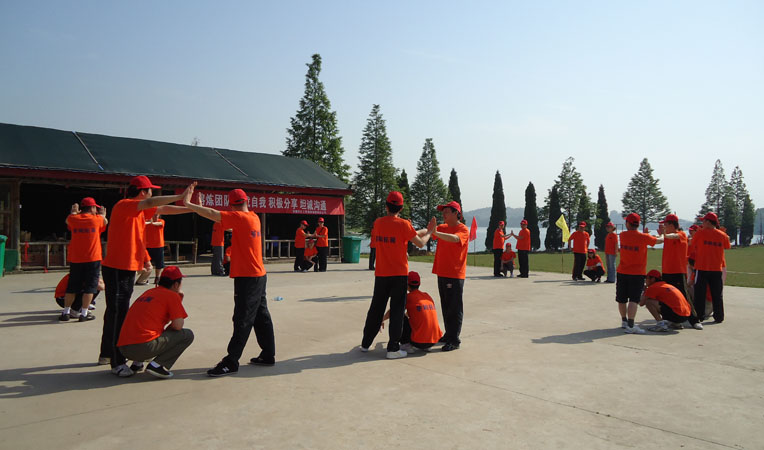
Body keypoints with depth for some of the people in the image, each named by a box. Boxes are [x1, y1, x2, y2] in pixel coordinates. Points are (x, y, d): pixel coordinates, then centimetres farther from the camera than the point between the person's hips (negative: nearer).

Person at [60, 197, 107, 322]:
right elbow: (105, 222, 17)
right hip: (92, 259, -3)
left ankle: (66, 312, 18)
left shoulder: (73, 219, 1)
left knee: (72, 286, 13)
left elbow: (68, 220, 24)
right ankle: (84, 313, 0)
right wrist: (102, 215, 36)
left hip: (75, 259, 3)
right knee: (90, 286, 2)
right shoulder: (97, 219, -5)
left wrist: (74, 212, 41)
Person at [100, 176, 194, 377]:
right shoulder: (123, 206, -15)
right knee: (117, 314, -6)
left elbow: (163, 209, 16)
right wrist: (181, 196, -27)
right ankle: (117, 363, -1)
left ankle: (106, 354, 31)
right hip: (116, 268, -10)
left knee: (115, 312, 18)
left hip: (128, 268, 10)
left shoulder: (140, 210, 12)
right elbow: (151, 203, -29)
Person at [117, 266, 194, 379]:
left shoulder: (148, 292, 22)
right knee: (188, 335, 3)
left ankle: (137, 362, 16)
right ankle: (157, 365, -10)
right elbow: (178, 325, -8)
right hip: (144, 347, -8)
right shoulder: (172, 295, -1)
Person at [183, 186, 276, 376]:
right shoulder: (254, 217, 10)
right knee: (261, 316, 15)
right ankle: (268, 355, 23)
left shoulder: (239, 217, -13)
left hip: (247, 279, -9)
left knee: (243, 321, -5)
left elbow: (213, 214, -17)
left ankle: (231, 362, 0)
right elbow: (224, 218, 21)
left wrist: (188, 203, -9)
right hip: (259, 275, 9)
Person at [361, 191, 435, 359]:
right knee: (397, 310, 3)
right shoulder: (403, 224, -13)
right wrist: (429, 232, 12)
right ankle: (393, 349, 4)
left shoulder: (378, 223, 3)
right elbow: (420, 243, -7)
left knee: (376, 308, 15)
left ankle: (365, 343, 25)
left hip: (381, 274, 4)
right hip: (399, 274, -4)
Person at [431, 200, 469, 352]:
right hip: (442, 273, 7)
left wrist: (435, 233, -41)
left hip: (455, 274, -7)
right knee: (446, 306, 15)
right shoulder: (443, 227, 13)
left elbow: (455, 238, -30)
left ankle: (454, 340, 0)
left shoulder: (463, 229, -10)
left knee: (455, 308, -3)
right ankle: (448, 335, 25)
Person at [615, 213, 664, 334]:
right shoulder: (643, 237, -10)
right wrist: (662, 235, 27)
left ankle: (624, 321, 28)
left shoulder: (622, 235, -2)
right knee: (634, 299, -6)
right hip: (637, 274, -3)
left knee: (622, 299, 14)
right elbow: (660, 240, 5)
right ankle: (630, 326, -14)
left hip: (622, 272, 4)